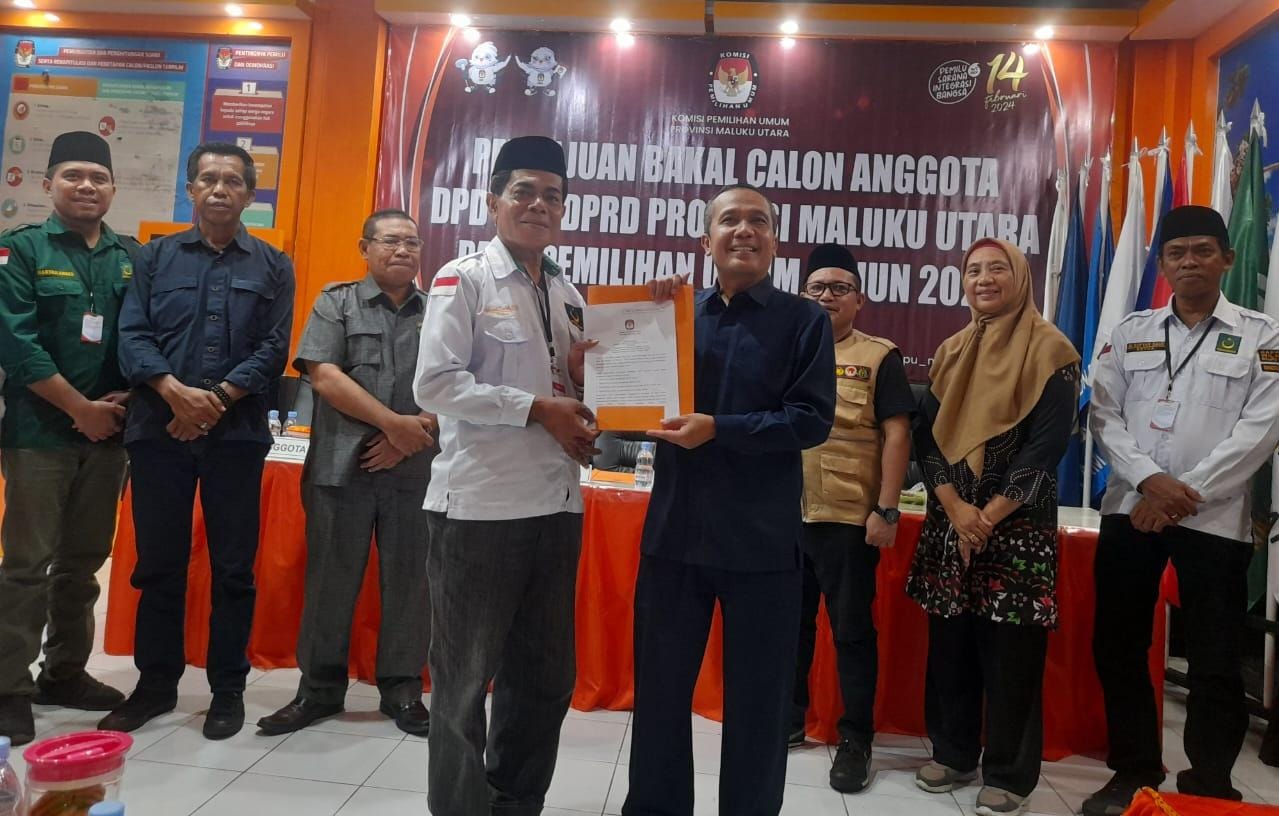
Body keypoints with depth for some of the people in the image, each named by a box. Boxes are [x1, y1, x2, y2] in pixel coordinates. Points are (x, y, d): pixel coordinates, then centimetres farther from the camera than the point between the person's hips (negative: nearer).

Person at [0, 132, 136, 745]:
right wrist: (82, 408, -12)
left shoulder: (132, 258, 9)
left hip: (107, 433, 4)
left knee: (84, 559, 12)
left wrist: (120, 401, -7)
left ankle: (64, 673, 25)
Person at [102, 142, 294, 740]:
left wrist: (218, 400, -13)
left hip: (237, 434, -1)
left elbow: (273, 349, -1)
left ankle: (228, 690, 17)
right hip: (159, 430, 1)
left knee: (233, 567, 4)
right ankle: (156, 683, 24)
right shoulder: (155, 257, 10)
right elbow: (132, 335, 0)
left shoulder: (272, 266, 8)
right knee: (158, 562, 9)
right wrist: (176, 392, -16)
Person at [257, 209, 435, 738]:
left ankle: (402, 689, 19)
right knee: (330, 579, 6)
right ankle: (319, 688, 20)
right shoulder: (337, 302, 6)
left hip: (416, 471, 1)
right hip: (341, 466, -1)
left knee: (409, 580, 6)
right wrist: (395, 423, -13)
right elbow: (325, 377, -7)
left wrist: (413, 436, -12)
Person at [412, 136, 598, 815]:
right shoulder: (462, 280, -4)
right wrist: (537, 409, -15)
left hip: (556, 503, 7)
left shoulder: (569, 296, 14)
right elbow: (434, 385, -15)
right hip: (479, 504, -6)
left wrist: (585, 401, 0)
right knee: (465, 676, 7)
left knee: (546, 676, 15)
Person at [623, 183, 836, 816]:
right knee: (659, 686, 15)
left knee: (758, 698, 11)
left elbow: (813, 419, -9)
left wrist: (719, 429, -18)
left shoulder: (804, 320, 1)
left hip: (761, 538, -2)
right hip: (675, 528, 3)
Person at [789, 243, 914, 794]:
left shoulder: (879, 357, 0)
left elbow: (896, 436, -4)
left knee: (852, 630, 5)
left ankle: (856, 738, 18)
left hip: (848, 517, -4)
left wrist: (886, 510, -11)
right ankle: (789, 719, 31)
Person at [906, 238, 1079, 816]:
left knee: (1010, 653, 1)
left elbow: (1048, 443, -10)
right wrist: (954, 507, -10)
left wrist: (991, 515, -14)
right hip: (948, 520, 4)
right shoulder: (951, 352, 10)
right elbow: (926, 434, 4)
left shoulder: (1049, 348, -3)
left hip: (1018, 526, -4)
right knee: (949, 643, 10)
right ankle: (952, 753, 26)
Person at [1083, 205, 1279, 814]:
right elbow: (1104, 416, 3)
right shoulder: (1130, 334, 10)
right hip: (1130, 511, 3)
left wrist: (1183, 495, -13)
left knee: (1215, 662, 3)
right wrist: (1150, 480, -13)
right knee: (1117, 648, 7)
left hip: (1214, 519, -2)